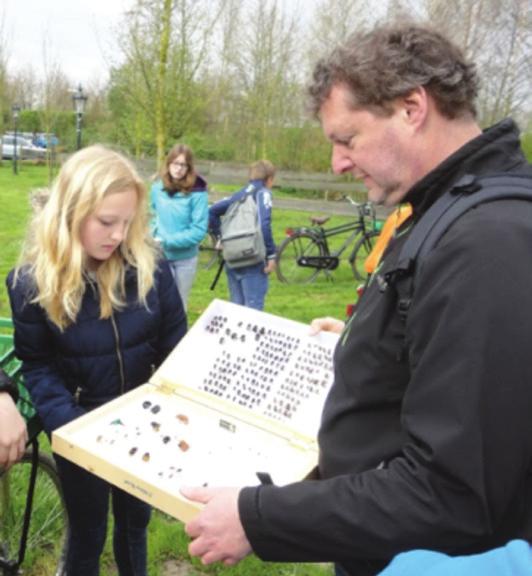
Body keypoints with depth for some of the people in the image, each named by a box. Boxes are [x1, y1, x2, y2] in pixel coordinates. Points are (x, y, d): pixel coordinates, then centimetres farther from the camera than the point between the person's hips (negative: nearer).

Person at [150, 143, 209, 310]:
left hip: (185, 259, -2)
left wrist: (167, 241, -23)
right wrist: (154, 236, -4)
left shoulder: (197, 193, -17)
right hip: (161, 256, 2)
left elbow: (199, 231, -19)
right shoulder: (157, 188, -5)